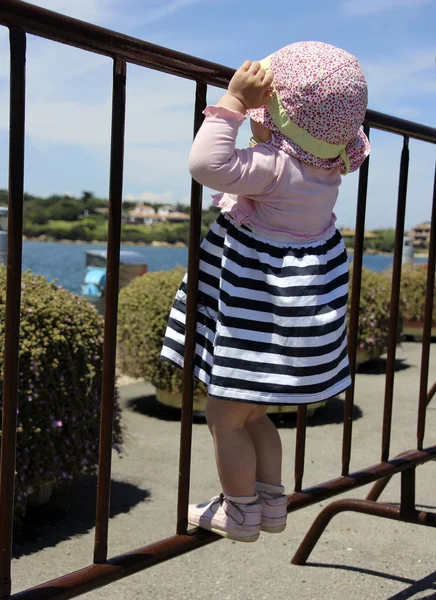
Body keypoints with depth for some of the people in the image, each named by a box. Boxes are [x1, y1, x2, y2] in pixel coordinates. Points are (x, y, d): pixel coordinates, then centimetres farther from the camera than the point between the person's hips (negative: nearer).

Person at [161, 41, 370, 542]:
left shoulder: (275, 166, -25)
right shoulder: (329, 163, 2)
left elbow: (207, 164, -36)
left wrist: (234, 100, -28)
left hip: (264, 309, -10)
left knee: (226, 416, 5)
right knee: (253, 413, 22)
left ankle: (240, 514, 19)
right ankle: (273, 503, 31)